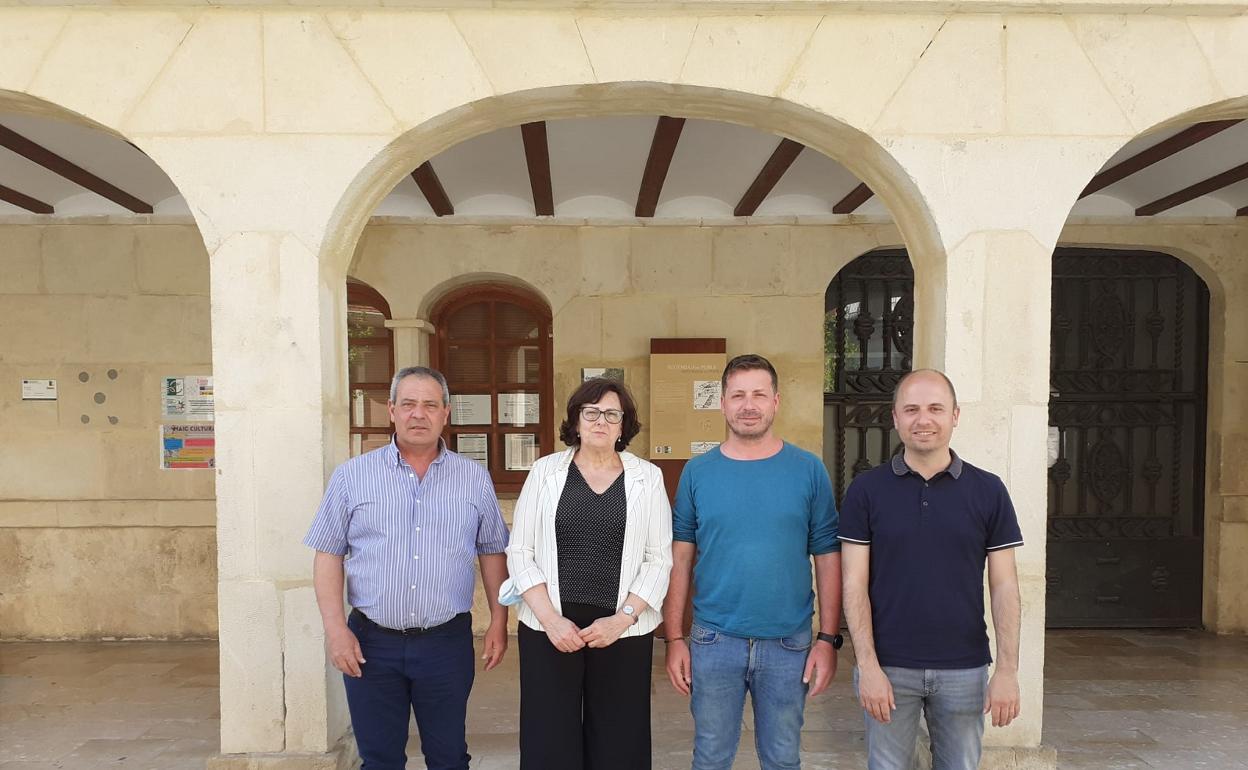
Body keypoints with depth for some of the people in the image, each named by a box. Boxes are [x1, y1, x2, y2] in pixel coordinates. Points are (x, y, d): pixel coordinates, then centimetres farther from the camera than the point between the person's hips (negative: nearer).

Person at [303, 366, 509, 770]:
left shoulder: (475, 478, 2)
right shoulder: (352, 475, -1)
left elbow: (492, 552, 8)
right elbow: (328, 555, 1)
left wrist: (499, 622, 4)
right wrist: (336, 628, -6)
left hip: (447, 641, 1)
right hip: (371, 644, 0)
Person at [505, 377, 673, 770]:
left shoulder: (647, 477, 2)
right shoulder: (545, 471, 2)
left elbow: (659, 559, 0)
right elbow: (520, 553, 0)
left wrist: (622, 618, -11)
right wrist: (550, 619, -10)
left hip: (624, 631, 0)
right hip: (549, 629, 0)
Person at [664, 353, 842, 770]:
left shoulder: (809, 470, -2)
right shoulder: (697, 471, -1)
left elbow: (827, 558, -1)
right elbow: (680, 558, 0)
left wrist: (828, 639, -4)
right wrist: (674, 638, -3)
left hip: (789, 643, 0)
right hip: (713, 641, 0)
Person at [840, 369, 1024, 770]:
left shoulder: (988, 491, -1)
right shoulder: (866, 490, -4)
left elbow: (1004, 587, 1)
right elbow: (855, 585, -5)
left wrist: (1007, 670, -4)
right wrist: (868, 665, -11)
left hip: (964, 669, 1)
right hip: (889, 666, -1)